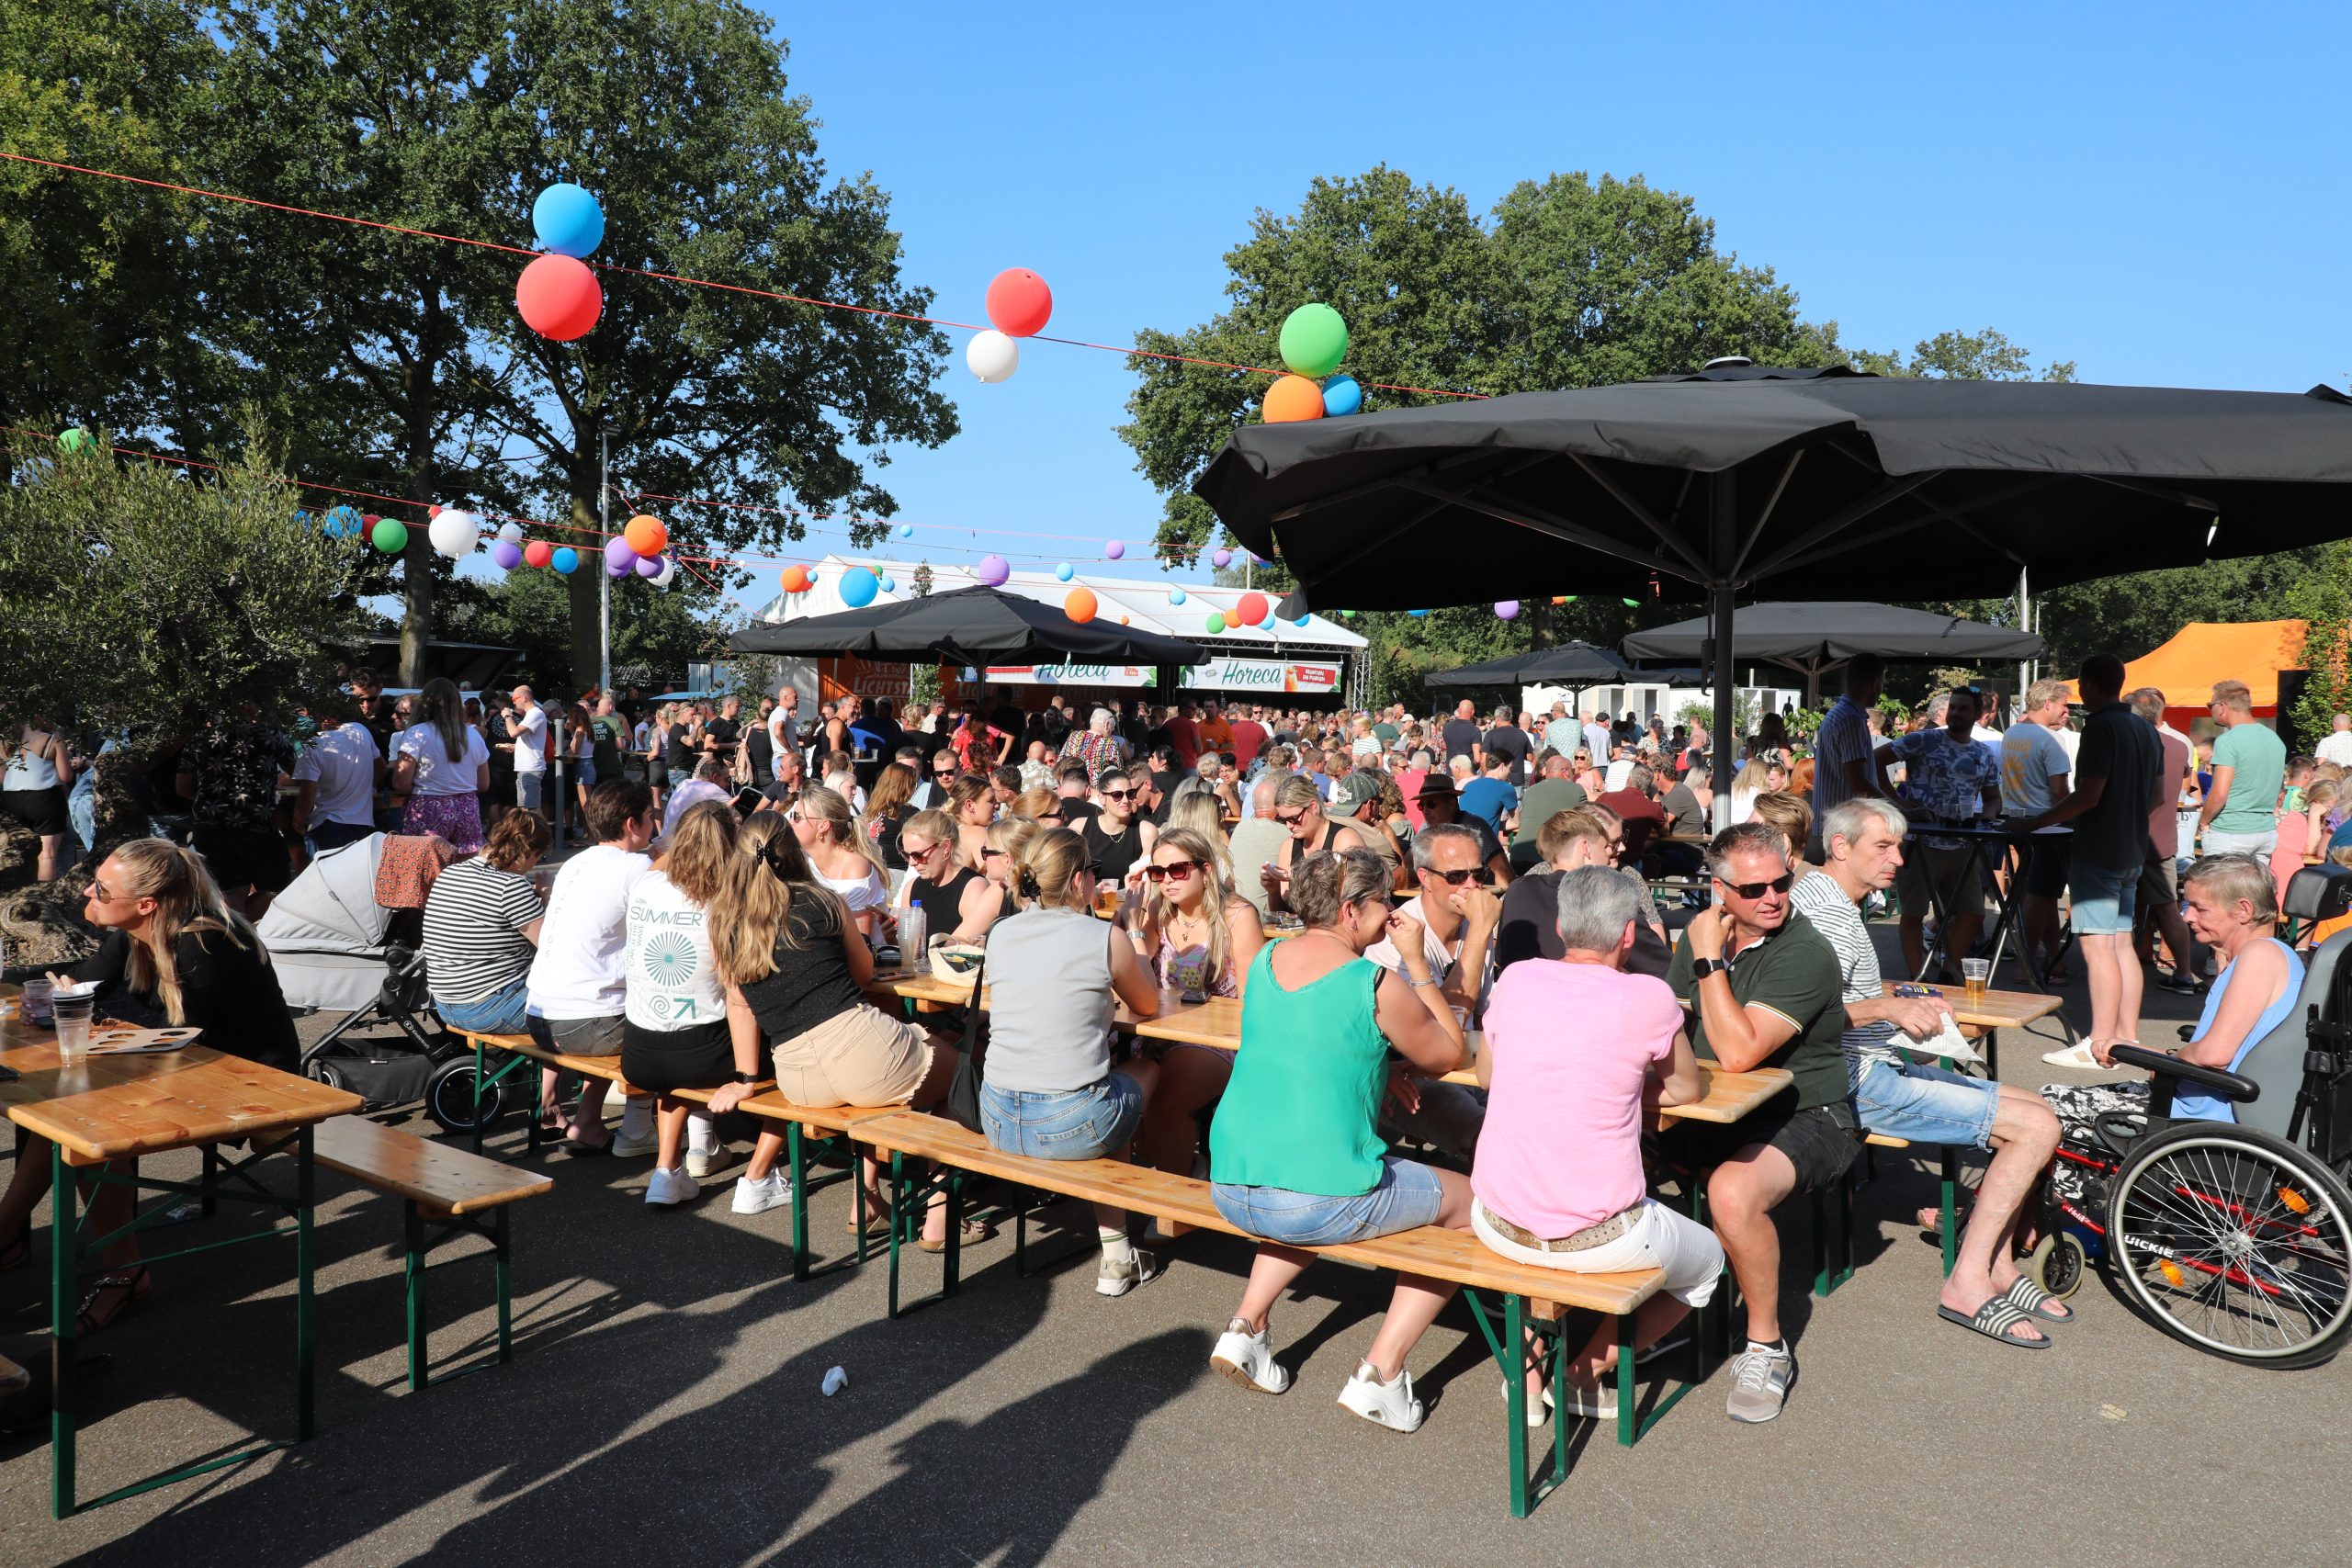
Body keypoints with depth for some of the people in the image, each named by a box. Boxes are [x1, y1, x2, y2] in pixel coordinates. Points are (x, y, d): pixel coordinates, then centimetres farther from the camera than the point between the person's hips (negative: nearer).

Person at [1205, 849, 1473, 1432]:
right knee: (1469, 1202, 15)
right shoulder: (1380, 985, -13)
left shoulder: (1265, 960, 6)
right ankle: (1381, 1372, 10)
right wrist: (1418, 963, 2)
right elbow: (1451, 1056, 3)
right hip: (1322, 1199, -7)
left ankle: (1248, 1324, 24)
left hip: (1230, 1188, 7)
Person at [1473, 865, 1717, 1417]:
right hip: (1598, 1238, -3)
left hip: (1497, 1224, 4)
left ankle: (1529, 1369, 28)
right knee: (1706, 1259, 28)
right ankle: (1584, 1375, 19)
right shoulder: (1649, 997, -10)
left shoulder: (1516, 979, -1)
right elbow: (1686, 1090, 7)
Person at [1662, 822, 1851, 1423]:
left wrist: (1709, 962, -20)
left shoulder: (1805, 955, -17)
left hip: (1805, 1119, -6)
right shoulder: (1704, 933, 6)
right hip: (1717, 1113, 7)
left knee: (1732, 1192, -36)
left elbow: (1738, 1053, -26)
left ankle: (1766, 1346, -11)